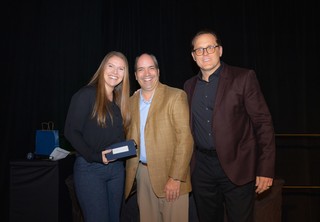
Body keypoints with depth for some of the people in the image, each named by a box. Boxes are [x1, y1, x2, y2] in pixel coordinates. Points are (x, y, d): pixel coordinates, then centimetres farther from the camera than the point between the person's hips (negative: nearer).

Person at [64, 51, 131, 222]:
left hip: (117, 168, 7)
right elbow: (71, 131, -12)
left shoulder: (120, 100, 12)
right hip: (90, 168, -6)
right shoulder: (86, 94, -8)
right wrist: (95, 156, -19)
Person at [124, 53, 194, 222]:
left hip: (169, 174, -4)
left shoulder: (176, 96, -7)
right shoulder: (132, 101, 9)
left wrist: (176, 177, -17)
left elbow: (185, 139, -12)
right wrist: (130, 169, 4)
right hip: (142, 172, 5)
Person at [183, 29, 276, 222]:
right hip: (201, 168, 4)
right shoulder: (189, 86, 9)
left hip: (236, 167, -4)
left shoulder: (243, 78, -6)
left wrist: (265, 169, -13)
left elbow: (263, 122, -8)